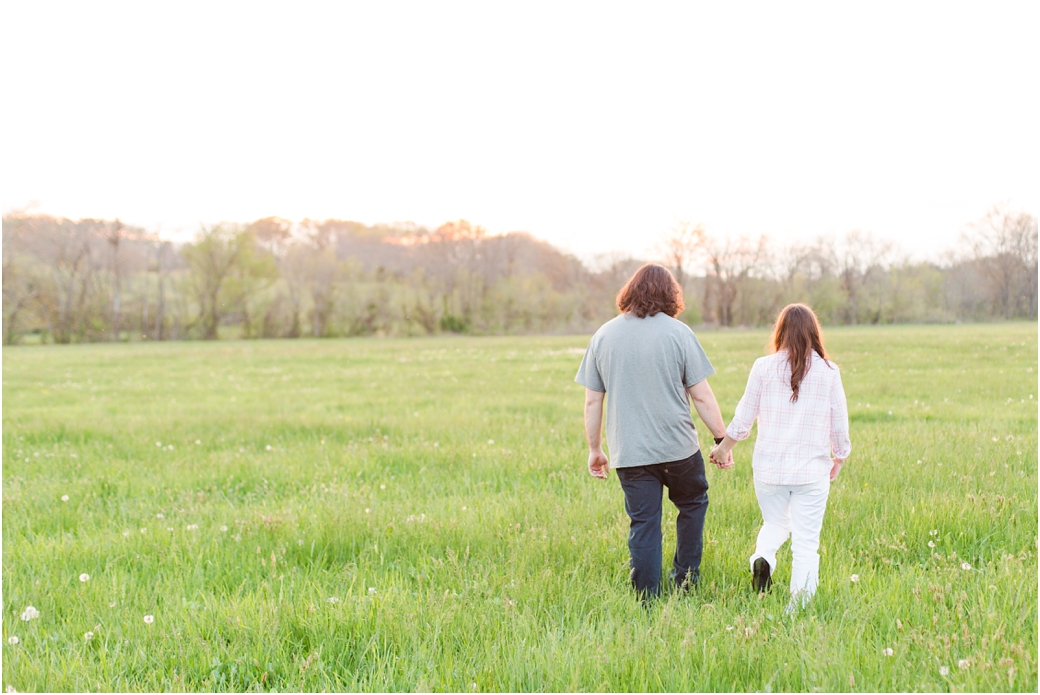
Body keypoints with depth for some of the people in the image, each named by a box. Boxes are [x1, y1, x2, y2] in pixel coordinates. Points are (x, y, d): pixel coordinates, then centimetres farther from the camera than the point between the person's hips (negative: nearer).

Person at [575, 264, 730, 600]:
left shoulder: (604, 335, 4)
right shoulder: (678, 333, -6)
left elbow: (592, 401, 6)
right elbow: (701, 396, -6)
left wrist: (594, 449, 15)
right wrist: (722, 439, 3)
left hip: (629, 453, 2)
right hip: (678, 446, -2)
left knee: (643, 525, 6)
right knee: (692, 504, 21)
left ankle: (647, 601, 6)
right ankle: (686, 581, 24)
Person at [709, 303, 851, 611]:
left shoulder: (764, 368, -3)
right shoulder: (828, 371, -3)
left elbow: (744, 415, 4)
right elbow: (840, 423, 3)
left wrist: (724, 446, 20)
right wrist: (839, 457, 21)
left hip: (769, 467, 1)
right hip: (812, 470, -1)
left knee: (774, 523, 21)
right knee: (806, 541, 4)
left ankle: (762, 557, -7)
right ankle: (798, 606, -1)